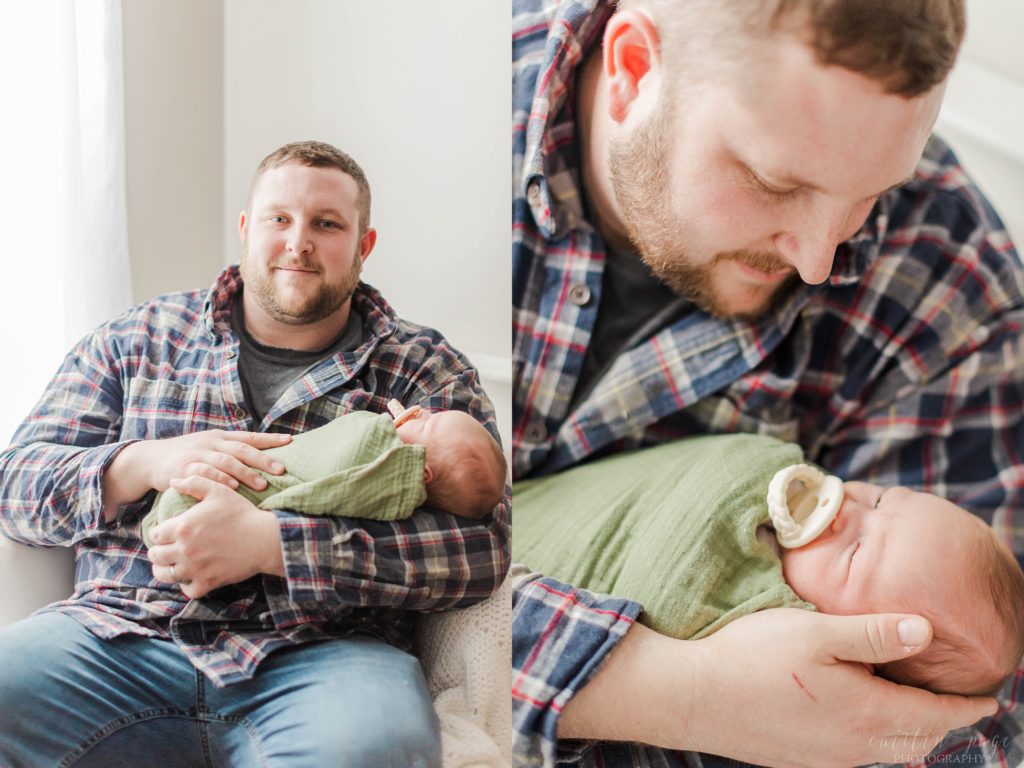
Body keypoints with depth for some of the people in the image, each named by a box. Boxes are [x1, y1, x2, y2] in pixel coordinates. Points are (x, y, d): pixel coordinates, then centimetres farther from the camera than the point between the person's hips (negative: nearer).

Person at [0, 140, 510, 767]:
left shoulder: (425, 368, 9)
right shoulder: (141, 339, 17)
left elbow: (482, 547, -6)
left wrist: (268, 544, -15)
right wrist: (144, 464, -8)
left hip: (321, 651, -1)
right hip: (125, 634, 2)